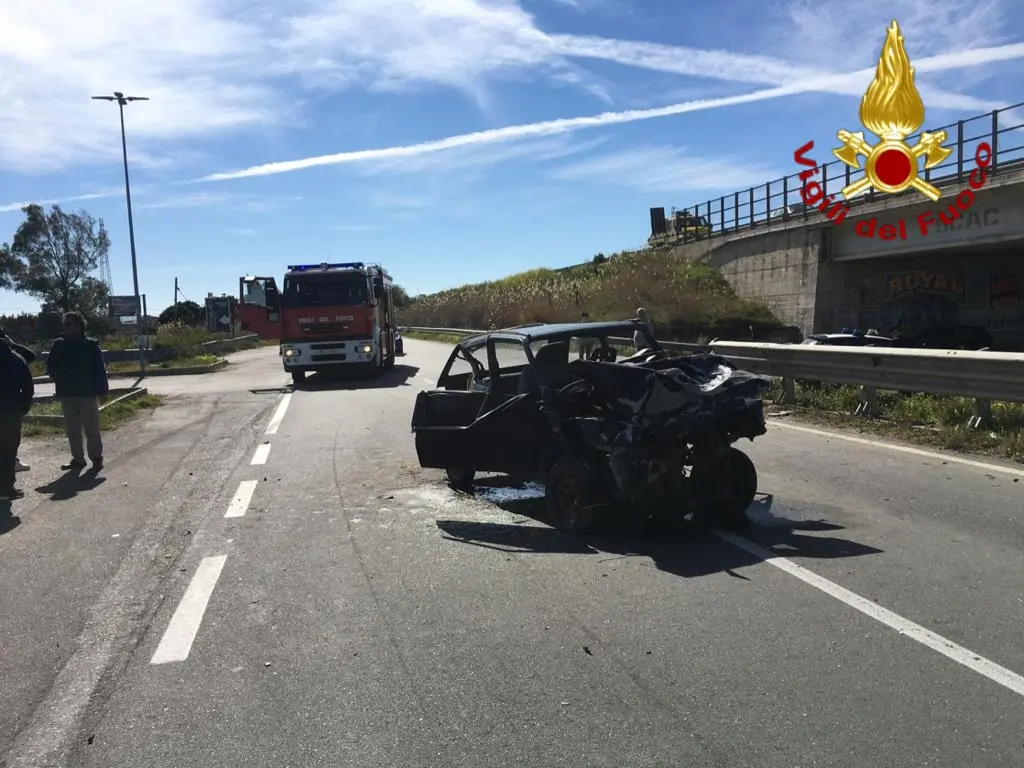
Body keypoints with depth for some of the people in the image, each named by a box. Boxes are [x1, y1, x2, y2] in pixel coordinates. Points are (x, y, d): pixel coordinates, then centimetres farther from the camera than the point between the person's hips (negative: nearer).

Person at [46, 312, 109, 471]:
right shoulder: (59, 344, 5)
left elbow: (100, 369, -6)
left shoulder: (91, 345, -5)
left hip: (88, 393, -4)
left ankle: (96, 457, 10)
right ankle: (77, 459, 18)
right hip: (66, 394, 4)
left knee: (91, 428, 1)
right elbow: (50, 366, 13)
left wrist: (102, 390, -9)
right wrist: (58, 377, -7)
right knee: (72, 429, 10)